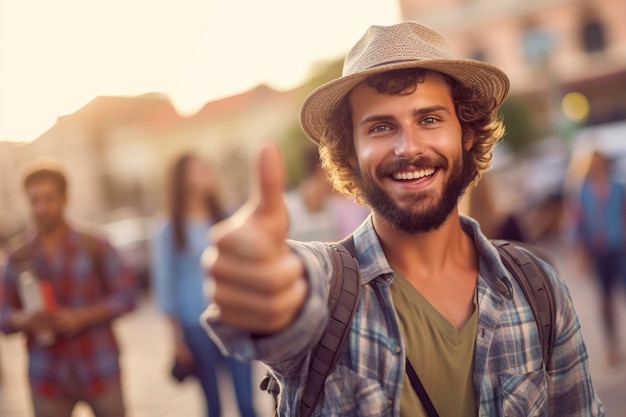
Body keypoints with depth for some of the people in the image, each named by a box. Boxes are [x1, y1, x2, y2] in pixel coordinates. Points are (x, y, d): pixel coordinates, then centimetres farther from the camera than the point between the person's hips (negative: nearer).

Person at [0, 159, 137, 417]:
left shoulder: (95, 248, -2)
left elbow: (126, 295, -4)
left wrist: (81, 316, -17)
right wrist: (24, 319, -16)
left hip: (100, 370, -1)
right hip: (48, 377, 1)